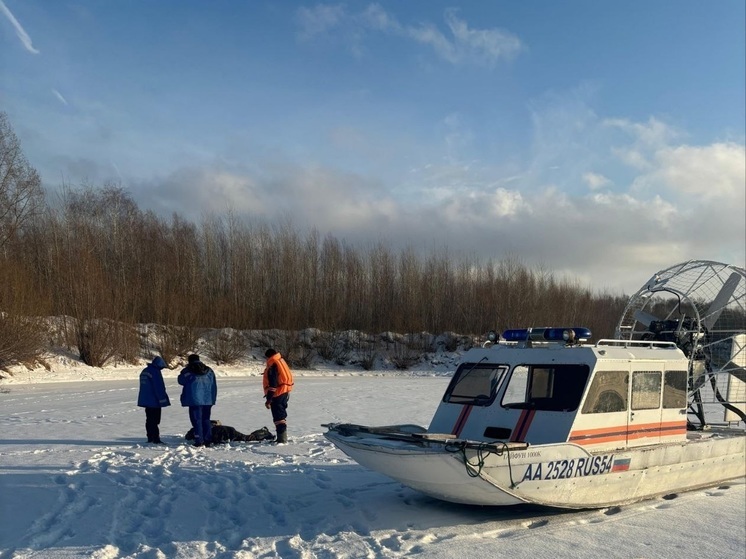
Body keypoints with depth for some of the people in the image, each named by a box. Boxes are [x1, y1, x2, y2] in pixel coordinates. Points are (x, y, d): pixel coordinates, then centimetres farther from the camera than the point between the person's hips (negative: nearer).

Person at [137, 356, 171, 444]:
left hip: (146, 400, 9)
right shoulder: (155, 372, -17)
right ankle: (156, 439, -7)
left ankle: (150, 438, 19)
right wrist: (163, 400, -13)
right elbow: (160, 387, -18)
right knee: (155, 420, -7)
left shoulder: (144, 371, 14)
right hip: (154, 401, -9)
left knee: (149, 420, 14)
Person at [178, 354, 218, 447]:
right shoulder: (209, 371, 11)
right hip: (208, 400, 4)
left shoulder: (187, 371, -3)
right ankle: (208, 440, 9)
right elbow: (214, 386, 13)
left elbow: (181, 381, 8)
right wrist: (213, 399, 19)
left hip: (195, 400, -4)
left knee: (197, 420, 0)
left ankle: (199, 441, -4)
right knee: (206, 420, 12)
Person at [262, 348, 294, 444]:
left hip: (277, 394, -10)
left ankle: (281, 439, -7)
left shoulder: (272, 365, -18)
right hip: (285, 393, 10)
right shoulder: (281, 361, 11)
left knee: (278, 416, -6)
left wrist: (268, 400, -20)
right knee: (281, 415, 18)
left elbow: (272, 385, -23)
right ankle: (282, 438, 26)